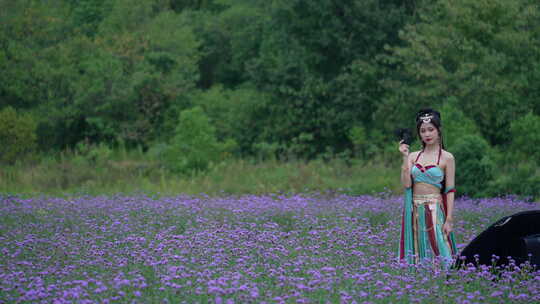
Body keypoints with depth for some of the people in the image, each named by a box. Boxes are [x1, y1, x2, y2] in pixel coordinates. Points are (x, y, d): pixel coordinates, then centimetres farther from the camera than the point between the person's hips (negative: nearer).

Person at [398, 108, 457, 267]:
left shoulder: (447, 158, 0)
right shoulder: (413, 156, 10)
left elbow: (450, 190, -3)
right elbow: (406, 184, -2)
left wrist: (449, 220, -9)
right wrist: (405, 157, -5)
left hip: (435, 210, -4)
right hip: (415, 211, 4)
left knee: (438, 250, -9)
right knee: (416, 253, 4)